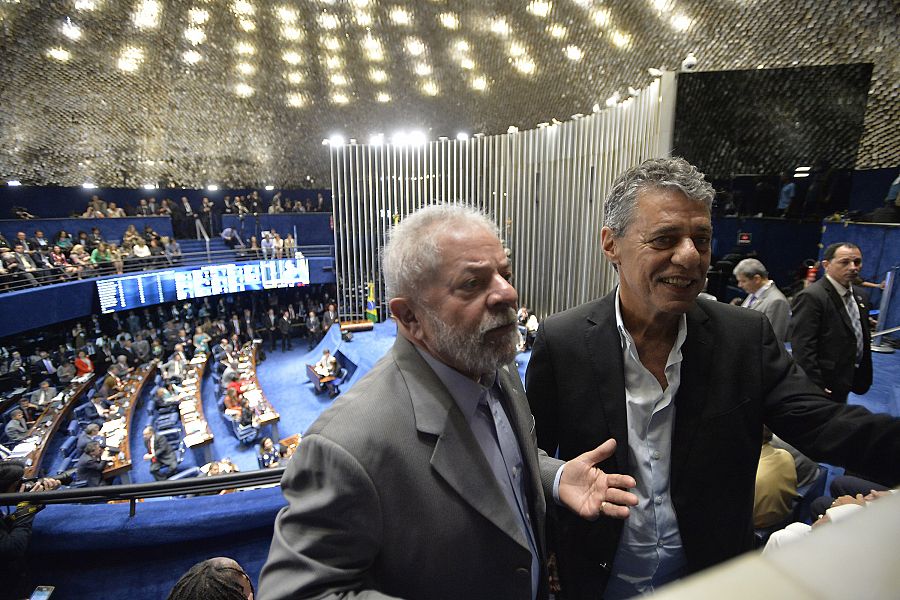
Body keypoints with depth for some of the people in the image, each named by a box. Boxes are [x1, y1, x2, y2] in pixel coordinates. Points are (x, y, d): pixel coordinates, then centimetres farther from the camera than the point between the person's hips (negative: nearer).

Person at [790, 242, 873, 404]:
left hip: (846, 383, 8)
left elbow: (863, 338, 17)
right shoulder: (811, 297, -21)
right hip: (825, 385, -8)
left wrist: (865, 376, 16)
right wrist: (815, 387, -24)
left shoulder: (859, 294, 8)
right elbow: (803, 348, -24)